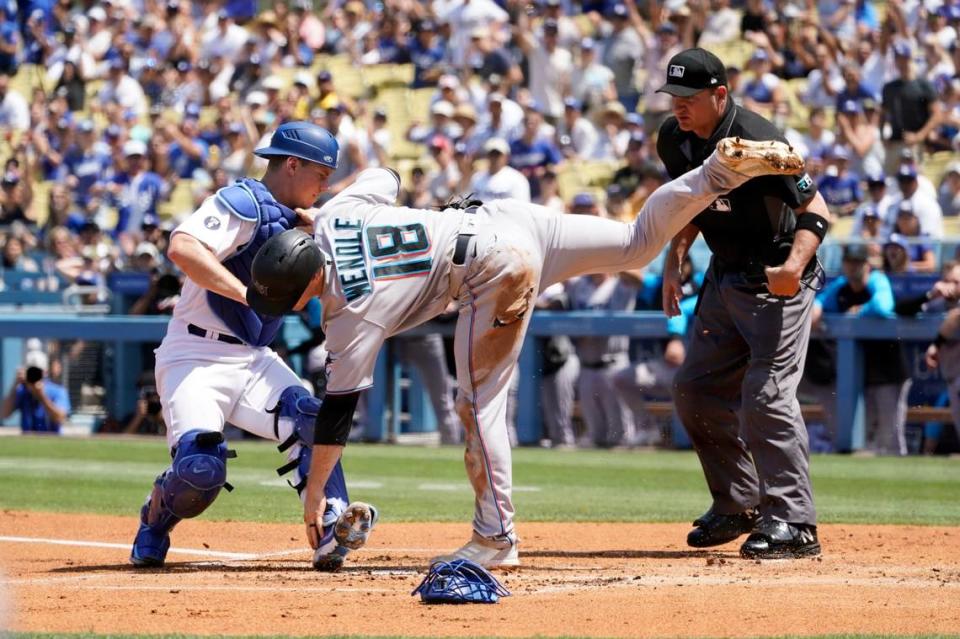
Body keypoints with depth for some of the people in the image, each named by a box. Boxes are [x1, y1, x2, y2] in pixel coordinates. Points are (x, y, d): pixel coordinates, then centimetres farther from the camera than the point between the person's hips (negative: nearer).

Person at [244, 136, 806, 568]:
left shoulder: (353, 314, -14)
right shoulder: (330, 218, 3)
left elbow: (338, 408, -11)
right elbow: (385, 176, 24)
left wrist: (315, 492, -5)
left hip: (496, 268, -9)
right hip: (502, 217, 9)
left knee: (479, 402, -5)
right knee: (640, 244, 20)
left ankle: (496, 540, -3)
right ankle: (726, 167, 10)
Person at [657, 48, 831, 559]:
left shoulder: (756, 142, -26)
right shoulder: (675, 138, -2)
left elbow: (815, 211, -28)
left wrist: (794, 265, -45)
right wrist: (673, 261, 6)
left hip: (776, 281, -9)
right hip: (724, 277, 9)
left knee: (766, 395, -19)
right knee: (695, 389, 11)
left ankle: (794, 522, -17)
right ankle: (739, 505, 24)